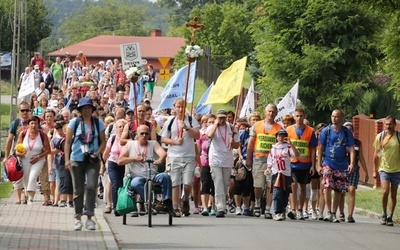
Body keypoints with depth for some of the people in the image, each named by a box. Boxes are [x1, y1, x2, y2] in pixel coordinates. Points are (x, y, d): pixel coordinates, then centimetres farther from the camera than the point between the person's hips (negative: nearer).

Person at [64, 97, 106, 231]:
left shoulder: (98, 123, 6)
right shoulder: (74, 122, 3)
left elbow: (103, 142, 9)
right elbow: (68, 142, 3)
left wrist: (97, 154, -8)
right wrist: (67, 159, -5)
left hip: (92, 160, 0)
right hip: (77, 159, 0)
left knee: (91, 186, -14)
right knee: (78, 189, 4)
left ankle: (89, 217, -10)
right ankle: (78, 218, 12)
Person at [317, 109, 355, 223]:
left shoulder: (347, 132, 2)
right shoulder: (326, 131, 0)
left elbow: (351, 149, 0)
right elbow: (320, 148, 4)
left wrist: (352, 163, -14)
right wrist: (319, 164, -1)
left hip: (342, 165, 2)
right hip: (328, 163, -2)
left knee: (339, 190, 6)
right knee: (327, 186, -18)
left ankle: (334, 214, 18)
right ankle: (329, 212, -13)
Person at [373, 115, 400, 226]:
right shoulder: (380, 137, 1)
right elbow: (376, 154, 9)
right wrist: (375, 170, 9)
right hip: (384, 169, 0)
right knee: (385, 191, -15)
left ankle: (390, 217, 15)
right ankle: (384, 214, 4)